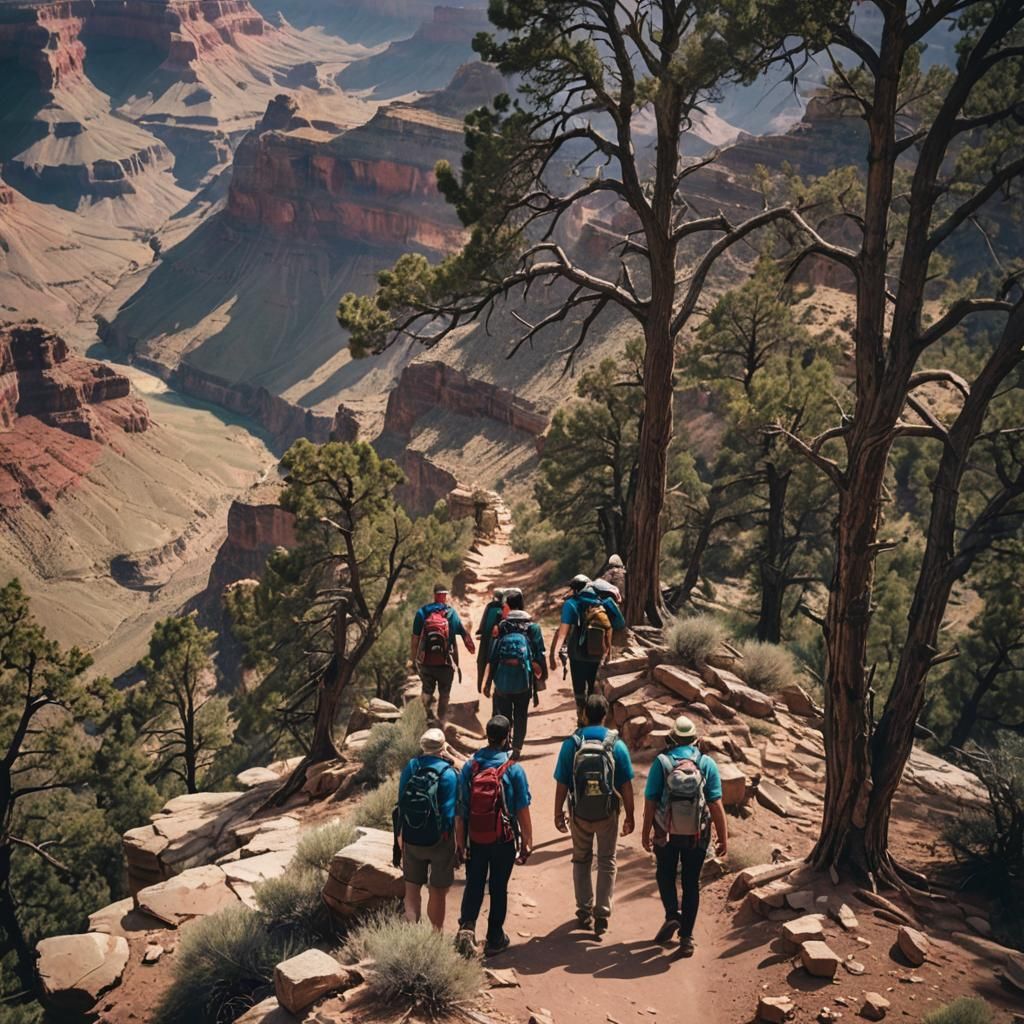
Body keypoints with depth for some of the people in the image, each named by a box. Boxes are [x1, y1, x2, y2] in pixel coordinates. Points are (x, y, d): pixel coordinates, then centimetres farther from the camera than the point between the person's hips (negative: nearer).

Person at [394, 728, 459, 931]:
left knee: (412, 888, 15)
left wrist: (400, 834, 14)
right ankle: (437, 933, 22)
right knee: (438, 891, 11)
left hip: (411, 838, 3)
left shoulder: (410, 768, -5)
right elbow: (450, 811, -15)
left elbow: (401, 804, 2)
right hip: (439, 840, -3)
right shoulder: (449, 773, -15)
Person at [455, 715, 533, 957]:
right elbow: (523, 810, -10)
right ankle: (494, 939, 23)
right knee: (498, 888, 13)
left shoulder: (470, 766, -8)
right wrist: (527, 842, 1)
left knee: (474, 885, 15)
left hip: (475, 839, 1)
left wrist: (459, 842, 5)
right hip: (504, 840, -1)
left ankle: (467, 926, -5)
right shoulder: (513, 769, -14)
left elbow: (460, 808, -4)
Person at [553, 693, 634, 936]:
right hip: (608, 814, 0)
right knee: (607, 863, 14)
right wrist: (629, 815, 4)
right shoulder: (617, 745, -11)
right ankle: (602, 915, 12)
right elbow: (626, 785, -7)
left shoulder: (571, 743, -10)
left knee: (581, 860, 19)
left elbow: (561, 784, -7)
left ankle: (584, 911, 26)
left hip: (579, 813, 1)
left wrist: (558, 813, 5)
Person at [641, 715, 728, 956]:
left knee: (666, 875, 22)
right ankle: (686, 936, 13)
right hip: (697, 835, 1)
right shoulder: (707, 764, -6)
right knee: (691, 883, 13)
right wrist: (723, 836, -1)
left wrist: (646, 832, 3)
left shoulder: (661, 763, -9)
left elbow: (650, 802, -8)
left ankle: (672, 914, 3)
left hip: (666, 834, -1)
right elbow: (716, 804, -8)